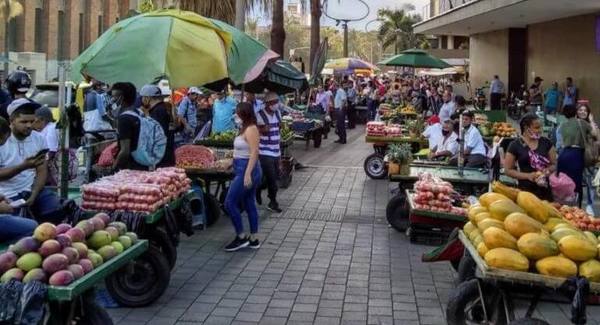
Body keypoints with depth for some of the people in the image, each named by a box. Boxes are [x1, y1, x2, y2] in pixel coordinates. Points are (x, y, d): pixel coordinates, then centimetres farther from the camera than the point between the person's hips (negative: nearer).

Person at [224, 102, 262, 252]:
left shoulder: (251, 129, -16)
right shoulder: (245, 129, 13)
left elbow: (254, 152, -23)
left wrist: (247, 174, -28)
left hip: (246, 170, -10)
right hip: (243, 169, 10)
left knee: (230, 203, -6)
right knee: (249, 204, 12)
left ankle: (241, 237, 3)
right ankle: (253, 239, 18)